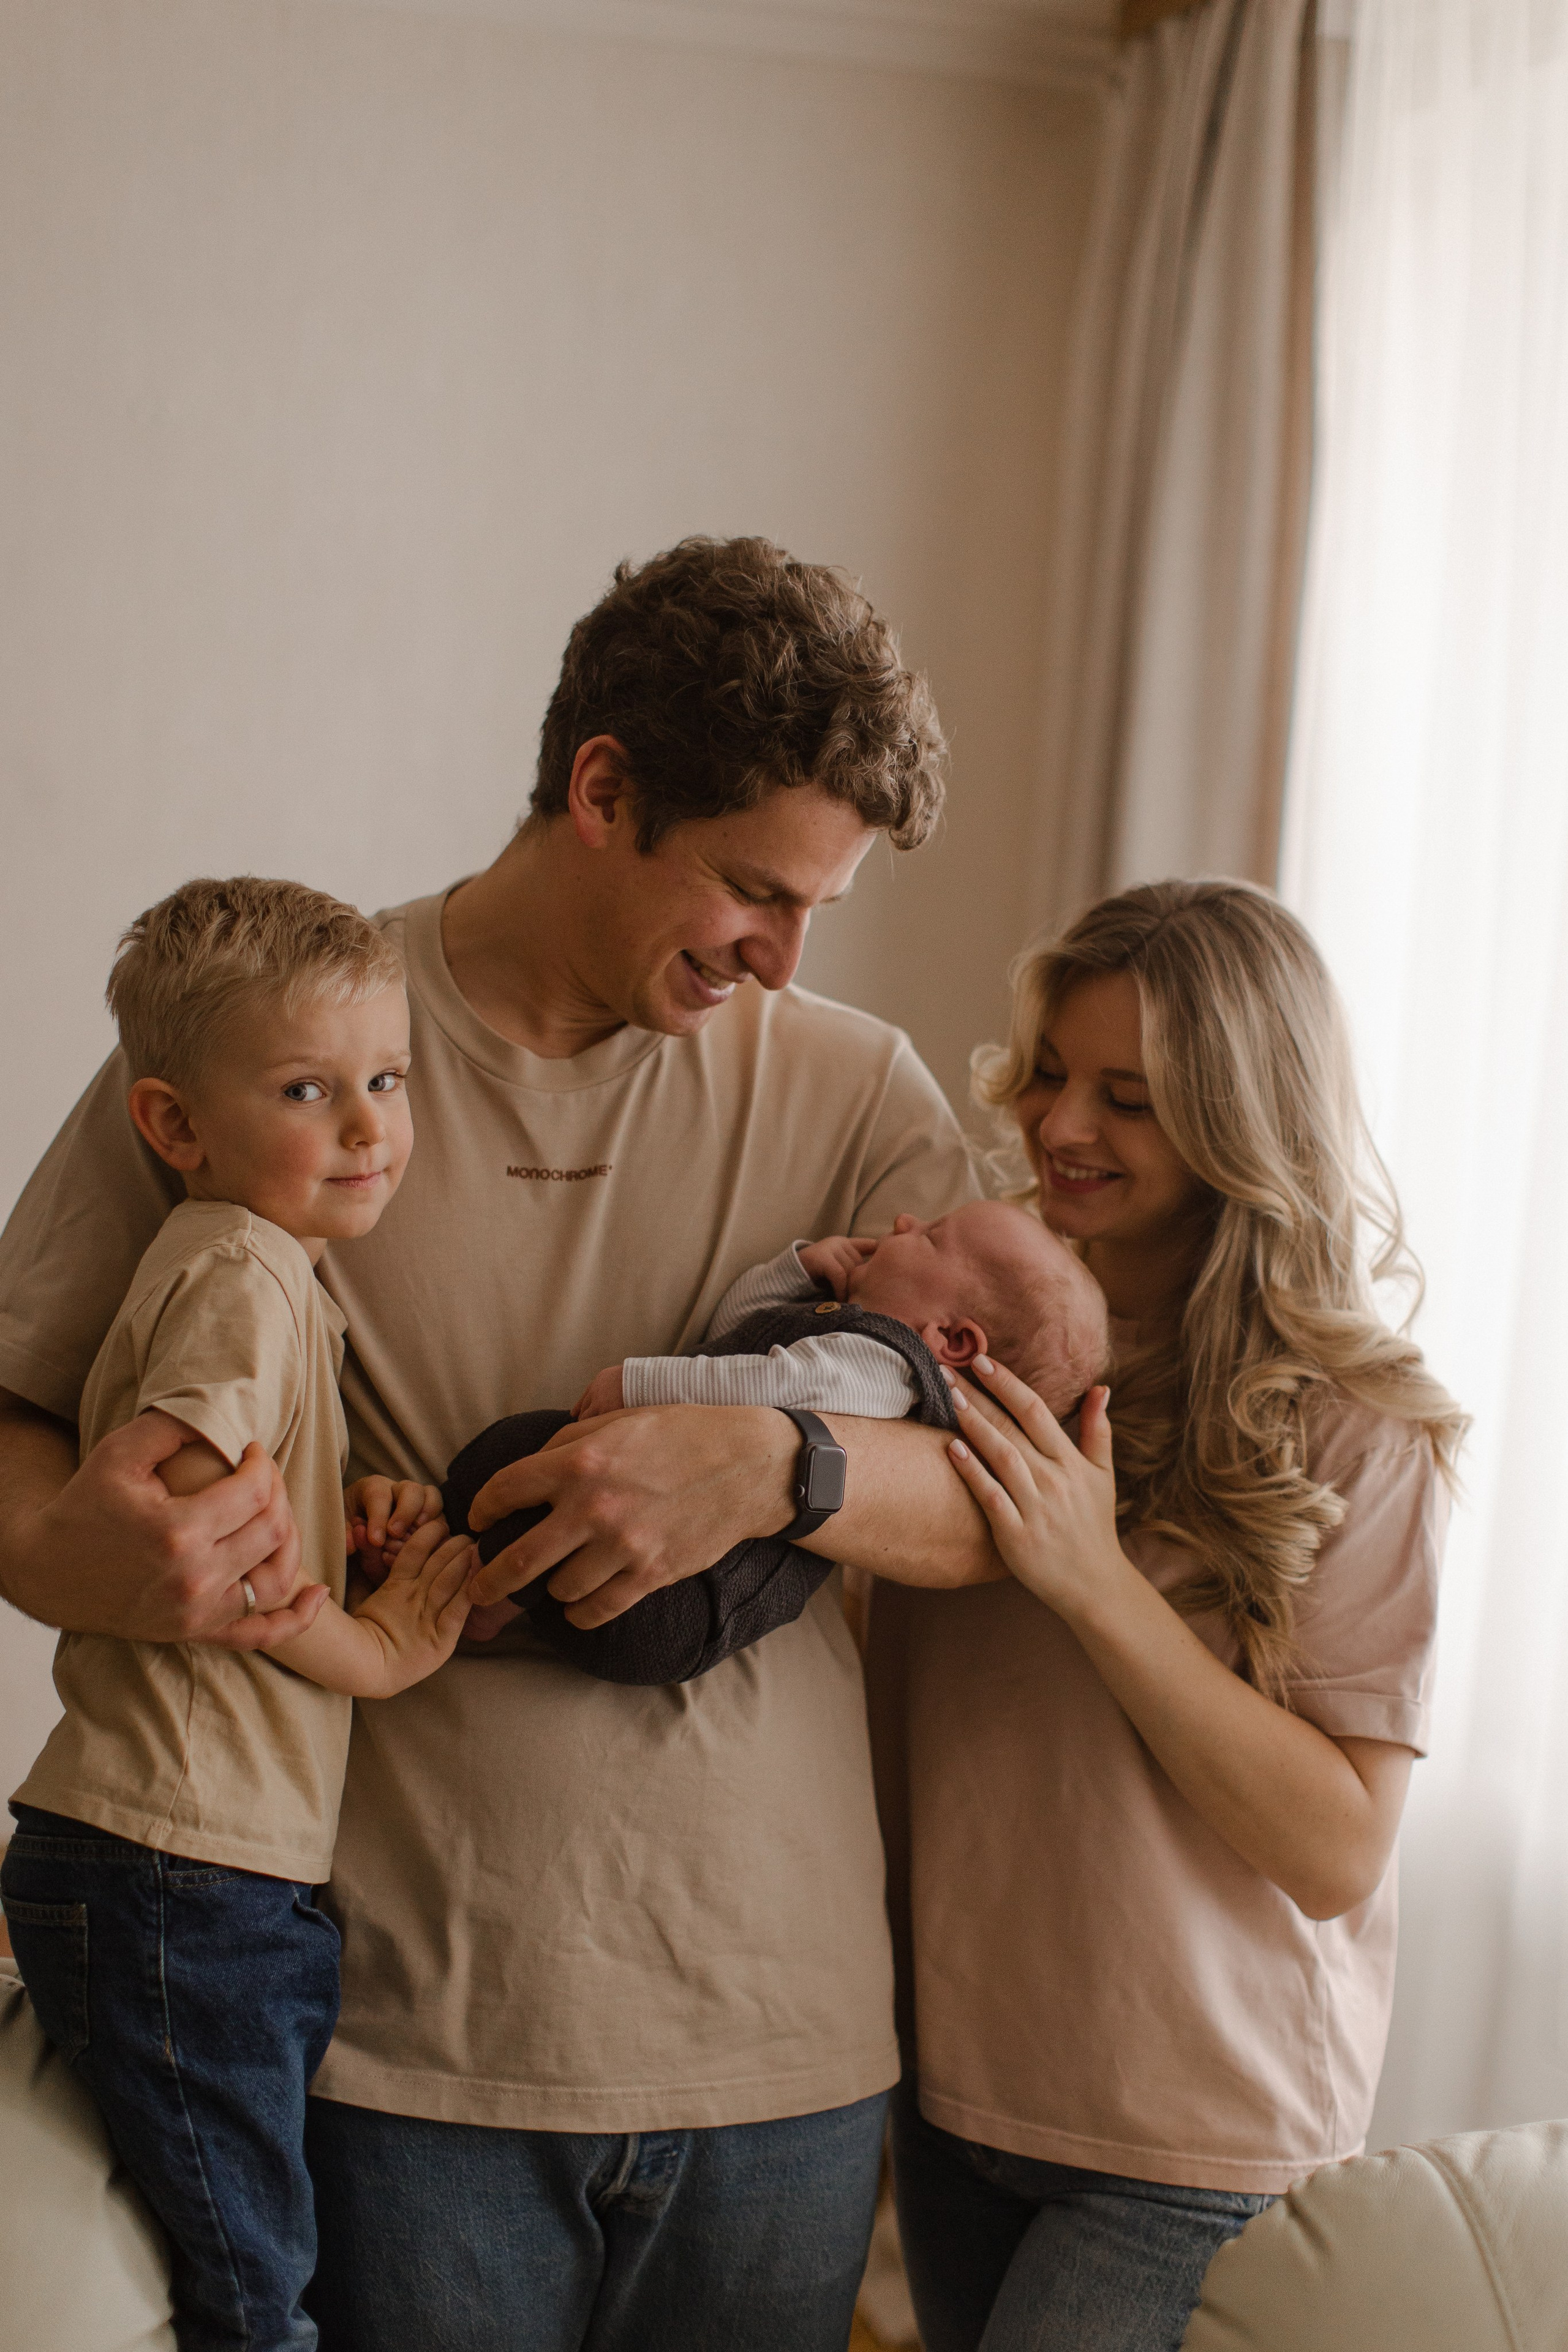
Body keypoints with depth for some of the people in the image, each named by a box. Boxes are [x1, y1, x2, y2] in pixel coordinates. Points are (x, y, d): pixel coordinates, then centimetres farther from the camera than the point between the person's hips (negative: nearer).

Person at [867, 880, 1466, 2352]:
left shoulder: (1353, 1431, -14)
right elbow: (896, 1721, 7)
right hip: (952, 2079, 5)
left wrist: (1097, 1578, -26)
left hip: (1200, 2141, -5)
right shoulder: (984, 1337, -1)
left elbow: (1336, 1851, -17)